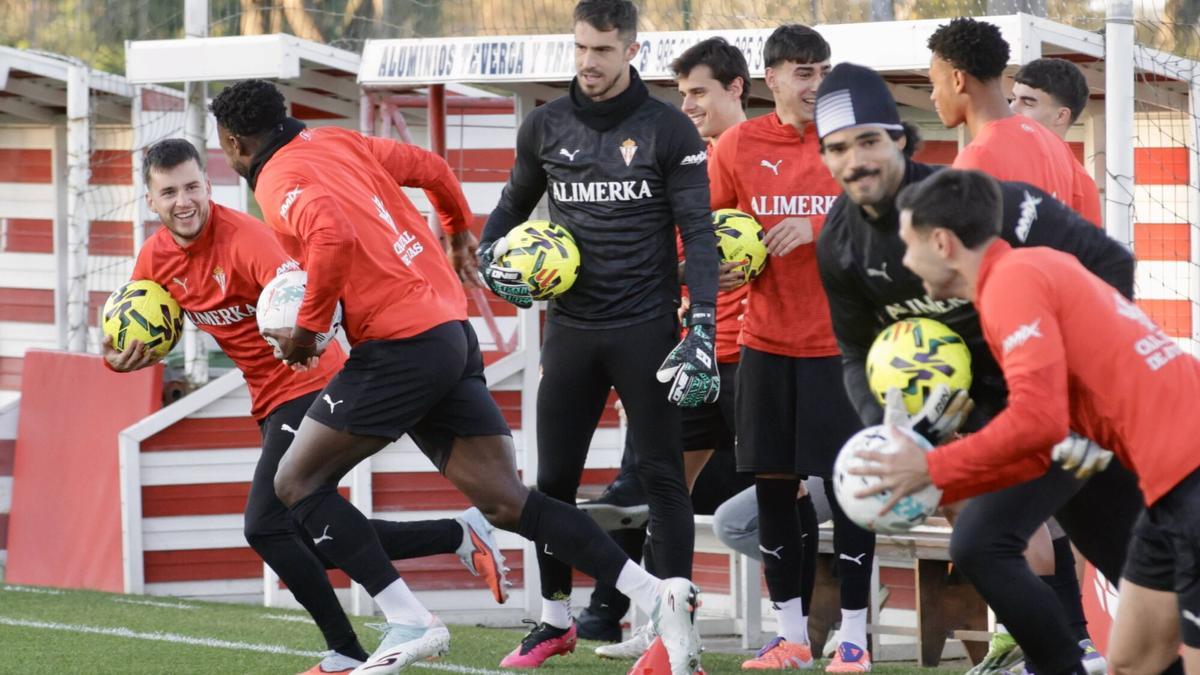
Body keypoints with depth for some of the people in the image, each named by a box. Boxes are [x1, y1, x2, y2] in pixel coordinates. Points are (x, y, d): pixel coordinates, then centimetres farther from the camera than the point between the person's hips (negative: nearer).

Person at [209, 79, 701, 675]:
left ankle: (409, 623, -7)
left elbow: (332, 234, -27)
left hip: (400, 349, -8)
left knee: (297, 483, 1)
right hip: (453, 333, 8)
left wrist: (308, 326, -15)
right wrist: (460, 230, 44)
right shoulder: (338, 144, 17)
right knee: (505, 502, 5)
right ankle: (658, 595, -6)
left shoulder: (278, 182, -8)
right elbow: (430, 167, 26)